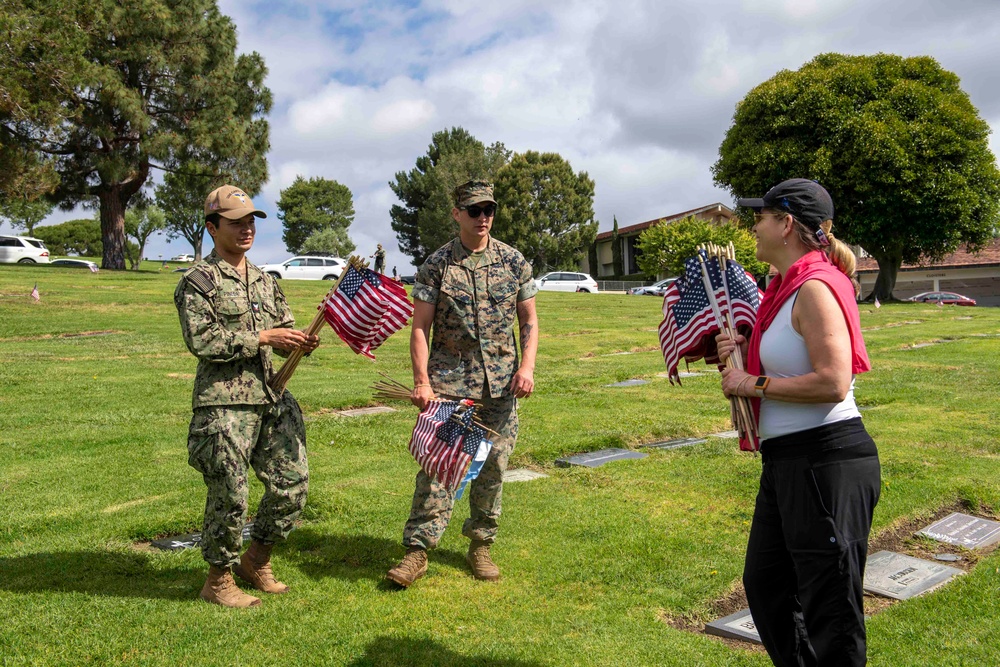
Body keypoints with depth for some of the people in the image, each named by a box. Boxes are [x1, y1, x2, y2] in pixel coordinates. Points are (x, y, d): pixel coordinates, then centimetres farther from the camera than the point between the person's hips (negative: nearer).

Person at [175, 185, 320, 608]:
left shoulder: (265, 281, 17)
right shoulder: (198, 282, -4)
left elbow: (284, 331, 20)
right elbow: (201, 341, -15)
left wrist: (301, 343, -4)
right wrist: (262, 338, -17)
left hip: (273, 398, 7)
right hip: (224, 403, -7)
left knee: (293, 482, 8)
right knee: (229, 496, 0)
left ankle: (256, 561, 29)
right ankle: (218, 581, 20)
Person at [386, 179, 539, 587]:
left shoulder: (514, 262, 7)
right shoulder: (437, 265, 0)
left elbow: (529, 321, 10)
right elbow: (420, 327, -1)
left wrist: (527, 367, -4)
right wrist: (422, 381, -11)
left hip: (501, 385, 3)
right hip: (448, 382, -2)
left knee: (492, 468, 8)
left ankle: (480, 546, 23)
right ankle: (417, 550, 3)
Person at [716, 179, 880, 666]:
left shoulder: (814, 288, -17)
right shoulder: (785, 287, 13)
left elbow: (833, 383, -26)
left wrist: (755, 384, -16)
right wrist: (744, 353, 6)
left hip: (827, 461, -11)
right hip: (787, 462, 11)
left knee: (829, 608, 2)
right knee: (764, 582, 22)